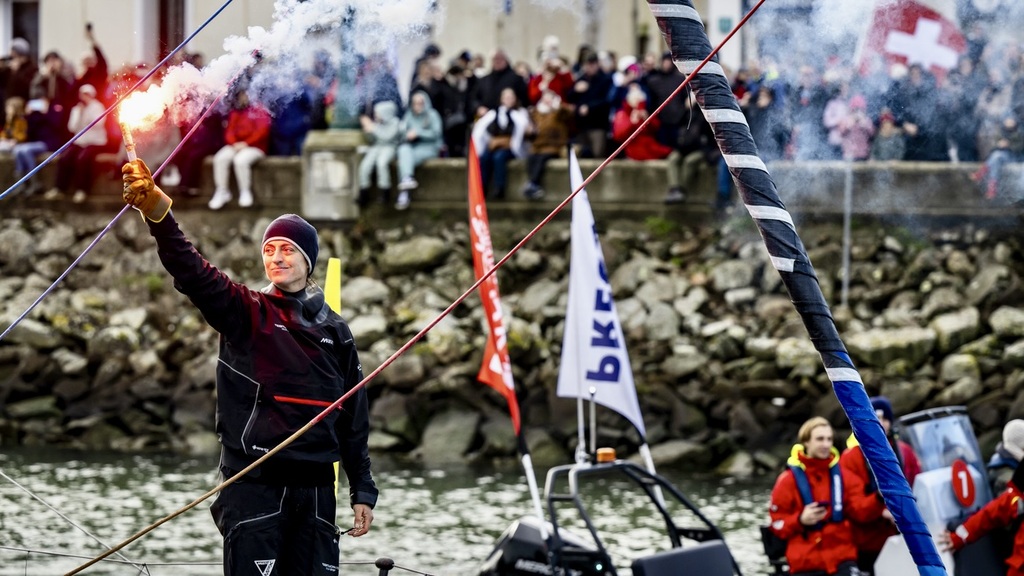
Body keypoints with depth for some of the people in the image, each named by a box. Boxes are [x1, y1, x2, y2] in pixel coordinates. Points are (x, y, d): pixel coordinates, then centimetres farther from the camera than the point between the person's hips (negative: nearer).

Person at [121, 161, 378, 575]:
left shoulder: (334, 331, 13)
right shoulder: (244, 312, 3)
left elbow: (354, 418, 16)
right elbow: (192, 272, -15)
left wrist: (362, 490, 13)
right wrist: (158, 215, -31)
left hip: (315, 489, 4)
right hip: (254, 484, -4)